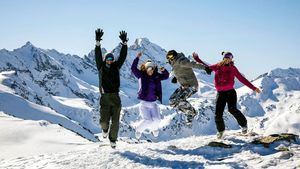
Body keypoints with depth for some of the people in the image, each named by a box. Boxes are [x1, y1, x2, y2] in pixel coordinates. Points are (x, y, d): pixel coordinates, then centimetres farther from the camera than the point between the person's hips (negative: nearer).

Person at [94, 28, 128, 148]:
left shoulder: (116, 67, 10)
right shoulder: (101, 67, 6)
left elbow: (123, 56, 4)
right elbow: (98, 56, -4)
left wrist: (124, 43, -5)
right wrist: (98, 42, -14)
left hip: (115, 98, 2)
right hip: (105, 98, -2)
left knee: (115, 122, 4)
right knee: (104, 120, -4)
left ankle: (113, 139, 24)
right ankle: (105, 129, 33)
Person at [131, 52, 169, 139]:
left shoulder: (156, 76, 7)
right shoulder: (141, 75, -3)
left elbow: (166, 76, 13)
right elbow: (133, 68, -14)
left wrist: (163, 70, -8)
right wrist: (137, 58, -22)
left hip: (153, 102, 4)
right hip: (144, 102, -3)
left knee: (157, 120, -8)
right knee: (147, 120, -14)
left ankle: (154, 128, 28)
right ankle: (139, 129, 18)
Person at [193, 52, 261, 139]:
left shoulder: (233, 68, 3)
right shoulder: (217, 67, 8)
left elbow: (242, 79, 3)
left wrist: (253, 88, 0)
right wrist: (197, 58, 13)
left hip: (230, 92, -2)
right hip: (220, 93, 2)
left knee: (232, 109, -24)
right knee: (218, 115, -3)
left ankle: (244, 125, 0)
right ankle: (220, 130, 23)